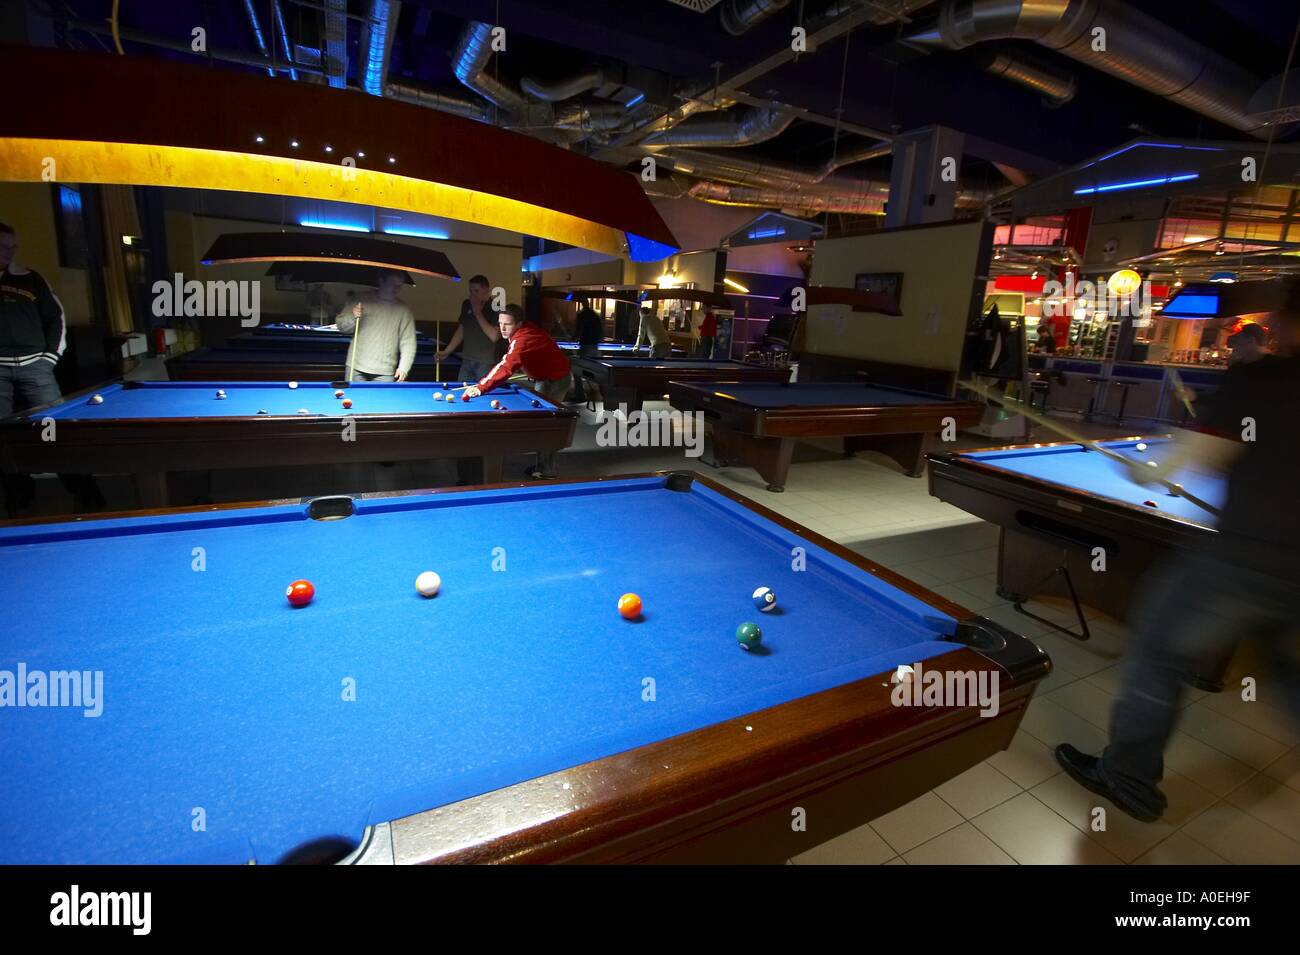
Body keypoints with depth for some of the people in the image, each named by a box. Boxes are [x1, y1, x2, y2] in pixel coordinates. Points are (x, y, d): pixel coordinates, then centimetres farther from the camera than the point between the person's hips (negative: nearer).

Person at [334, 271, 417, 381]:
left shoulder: (404, 309, 3)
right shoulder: (361, 300, 5)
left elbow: (408, 342, -1)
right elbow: (342, 326, 8)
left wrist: (403, 367, -13)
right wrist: (353, 317, -14)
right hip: (356, 368, 1)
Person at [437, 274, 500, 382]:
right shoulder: (467, 305, 8)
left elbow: (494, 336, -21)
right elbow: (461, 330, 17)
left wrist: (478, 313, -19)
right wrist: (446, 352, 11)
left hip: (485, 364, -6)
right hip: (467, 361, 6)